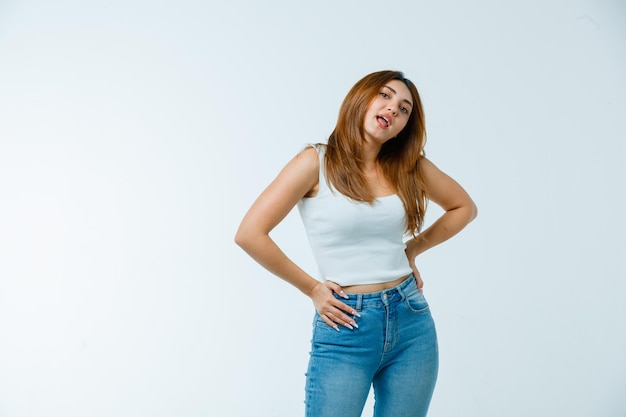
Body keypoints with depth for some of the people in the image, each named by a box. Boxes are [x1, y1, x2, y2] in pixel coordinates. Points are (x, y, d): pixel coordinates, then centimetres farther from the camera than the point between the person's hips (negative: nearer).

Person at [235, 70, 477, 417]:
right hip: (345, 328, -4)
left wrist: (412, 249, 8)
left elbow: (464, 207, 20)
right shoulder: (317, 161, -7)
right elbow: (250, 234, -12)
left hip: (411, 321, 4)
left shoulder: (409, 165, 4)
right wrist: (312, 289, -6)